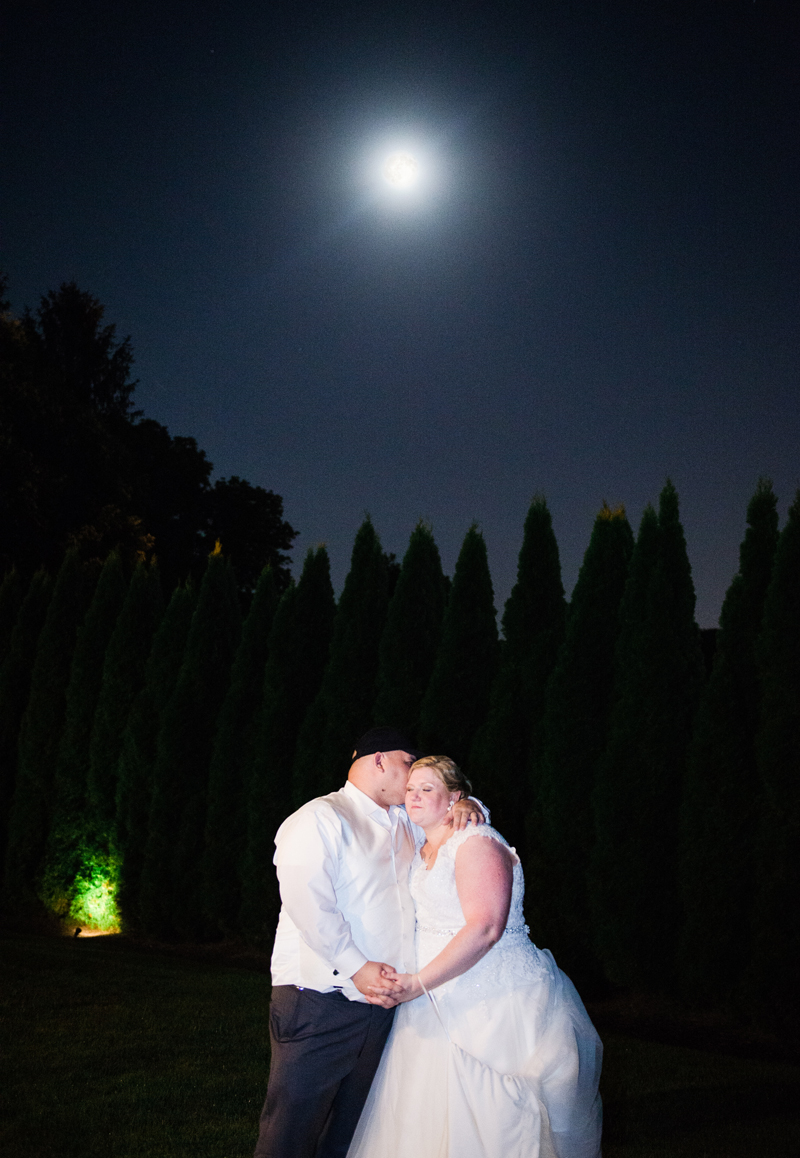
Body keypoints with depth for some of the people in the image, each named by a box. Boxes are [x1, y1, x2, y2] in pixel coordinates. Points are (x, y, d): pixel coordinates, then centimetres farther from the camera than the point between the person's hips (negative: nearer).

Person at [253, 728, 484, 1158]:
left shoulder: (404, 823, 17)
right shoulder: (320, 819, -8)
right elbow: (306, 899, -18)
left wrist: (465, 806, 6)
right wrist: (357, 968, -24)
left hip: (379, 1002, 8)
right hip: (319, 1004, -8)